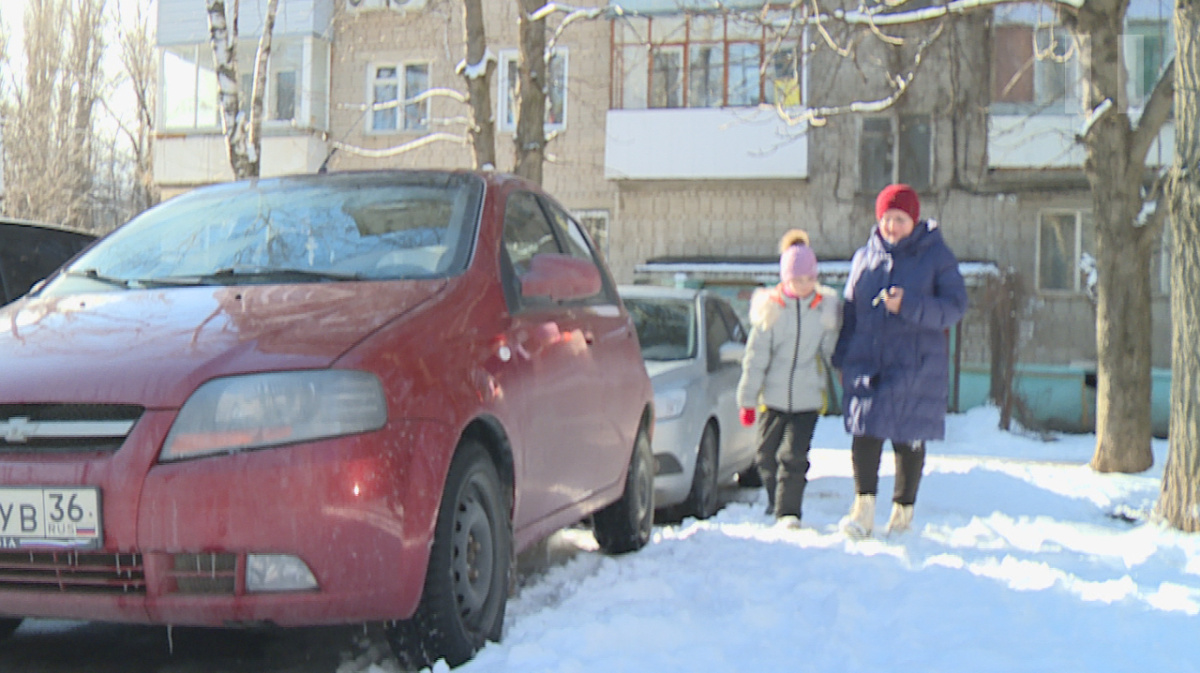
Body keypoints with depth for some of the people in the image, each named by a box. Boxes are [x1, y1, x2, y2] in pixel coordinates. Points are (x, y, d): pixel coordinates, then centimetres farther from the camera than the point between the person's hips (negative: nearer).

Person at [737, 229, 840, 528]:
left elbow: (830, 350, 12)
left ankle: (788, 511, -3)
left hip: (808, 397, -1)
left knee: (794, 455, -11)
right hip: (773, 396, 1)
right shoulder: (770, 309, -4)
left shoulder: (826, 307, 1)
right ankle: (775, 501, 36)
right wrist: (747, 399, -1)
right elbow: (755, 357, -1)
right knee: (768, 455, 11)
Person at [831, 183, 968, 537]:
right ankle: (864, 508, -6)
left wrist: (909, 307, -20)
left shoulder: (937, 256, 1)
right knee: (865, 433, -9)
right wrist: (842, 359, 10)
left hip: (916, 367, -2)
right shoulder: (865, 257, 11)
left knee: (909, 441, 5)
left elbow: (956, 305, -7)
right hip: (866, 362, 2)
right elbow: (849, 309, 16)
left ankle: (904, 510, 19)